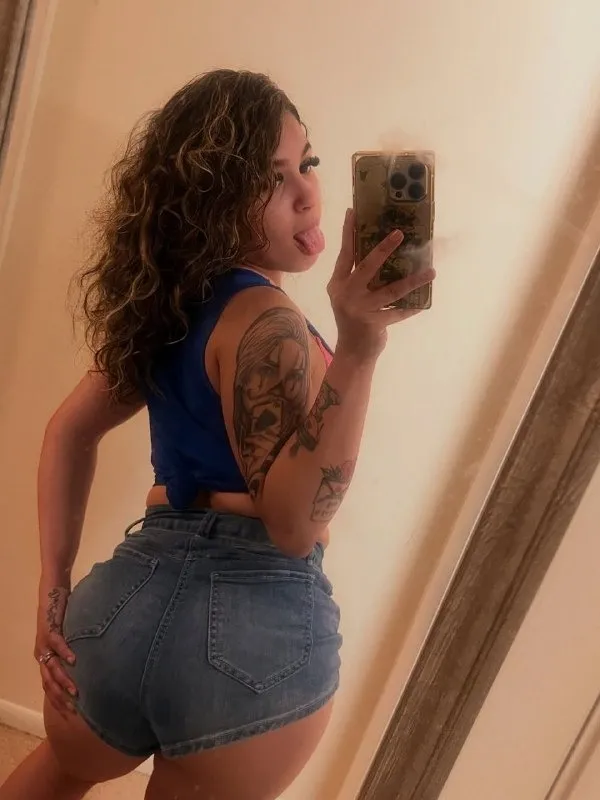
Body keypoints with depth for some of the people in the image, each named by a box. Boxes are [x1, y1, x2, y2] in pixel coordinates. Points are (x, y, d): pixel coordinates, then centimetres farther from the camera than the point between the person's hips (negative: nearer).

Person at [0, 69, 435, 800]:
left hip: (134, 588, 7)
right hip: (255, 623, -7)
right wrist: (359, 347, -29)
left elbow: (71, 429, 14)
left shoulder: (166, 303, 11)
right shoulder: (265, 322, -16)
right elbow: (295, 523, -21)